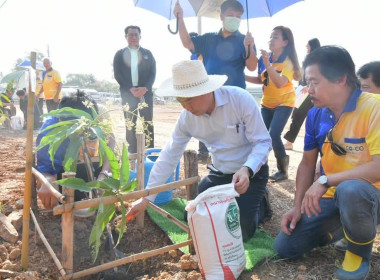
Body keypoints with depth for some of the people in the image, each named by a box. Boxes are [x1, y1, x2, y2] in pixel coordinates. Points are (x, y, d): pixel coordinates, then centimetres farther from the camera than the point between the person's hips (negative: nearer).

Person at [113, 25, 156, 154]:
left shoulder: (147, 53, 13)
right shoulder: (120, 54, 10)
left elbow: (152, 73, 5)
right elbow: (117, 75, 1)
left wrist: (145, 88, -12)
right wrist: (131, 89, -12)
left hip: (145, 93, 1)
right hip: (128, 94, -1)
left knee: (147, 124, -2)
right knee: (130, 125, -1)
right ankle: (132, 153, 4)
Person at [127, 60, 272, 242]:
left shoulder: (240, 100, -26)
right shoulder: (187, 117, -12)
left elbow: (263, 142, -21)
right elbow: (169, 156, -5)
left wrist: (246, 170, -41)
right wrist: (146, 198, -3)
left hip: (251, 172, -4)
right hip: (219, 174, 5)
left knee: (241, 232, -13)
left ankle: (259, 204, 19)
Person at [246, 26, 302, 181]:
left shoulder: (288, 62, -18)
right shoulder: (264, 58, -4)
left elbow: (280, 83, -35)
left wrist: (268, 65, -44)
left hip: (284, 103, -5)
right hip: (267, 103, 5)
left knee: (274, 135, -17)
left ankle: (283, 170, 2)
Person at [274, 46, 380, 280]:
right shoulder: (315, 115, -2)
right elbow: (307, 163, 6)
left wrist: (324, 181, -26)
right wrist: (298, 207, -3)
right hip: (331, 197, 6)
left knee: (350, 190, -41)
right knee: (284, 247, 0)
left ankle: (360, 254, -8)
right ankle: (347, 227, 21)